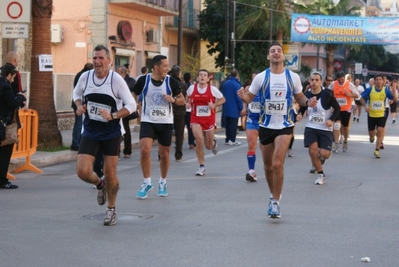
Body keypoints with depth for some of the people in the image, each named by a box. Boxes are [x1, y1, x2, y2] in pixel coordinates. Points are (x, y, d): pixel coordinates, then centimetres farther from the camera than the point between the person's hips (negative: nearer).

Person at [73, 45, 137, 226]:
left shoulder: (116, 80, -14)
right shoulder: (85, 77, -4)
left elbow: (131, 105, -12)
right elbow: (76, 93, 17)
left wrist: (113, 116, -26)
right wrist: (79, 106, -4)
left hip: (111, 133, -3)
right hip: (90, 132, 3)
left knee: (110, 173, 1)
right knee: (82, 172, -9)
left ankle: (111, 209, 24)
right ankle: (100, 185, 27)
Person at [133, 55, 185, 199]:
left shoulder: (171, 81, -5)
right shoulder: (143, 80, -7)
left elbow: (182, 100, 3)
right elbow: (133, 96, 10)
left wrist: (173, 99, -16)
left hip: (165, 122, 1)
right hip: (147, 121, -1)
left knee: (164, 154, 9)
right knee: (144, 150, -18)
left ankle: (162, 183, 31)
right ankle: (147, 182, -1)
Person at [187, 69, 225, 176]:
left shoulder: (213, 89, -7)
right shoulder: (191, 88, -4)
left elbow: (222, 99, 3)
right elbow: (187, 97, 18)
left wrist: (214, 104, -14)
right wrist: (187, 103, -3)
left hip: (209, 119, 0)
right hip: (196, 119, 0)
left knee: (209, 146, 9)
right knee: (199, 139, -20)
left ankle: (214, 143, 52)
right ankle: (201, 166, -6)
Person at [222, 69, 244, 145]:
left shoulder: (225, 84, 6)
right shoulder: (236, 85, -16)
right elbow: (238, 97, -16)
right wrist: (241, 108, -9)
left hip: (226, 109, 7)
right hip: (234, 109, -7)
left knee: (227, 124, 12)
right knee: (233, 124, -3)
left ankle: (227, 139, 16)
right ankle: (232, 140, -3)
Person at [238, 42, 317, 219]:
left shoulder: (293, 77, -3)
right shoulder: (261, 77, -4)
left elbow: (299, 98, 10)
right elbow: (249, 98, 1)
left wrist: (308, 102, -11)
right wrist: (243, 96, -22)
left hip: (284, 126, -2)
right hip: (266, 126, 2)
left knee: (277, 163, -16)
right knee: (268, 165, 12)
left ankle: (276, 202, -4)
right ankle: (273, 195, 35)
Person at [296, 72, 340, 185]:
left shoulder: (327, 95, -12)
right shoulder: (306, 95, -2)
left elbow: (337, 108, -1)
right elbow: (302, 108, 14)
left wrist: (332, 120, -16)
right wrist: (300, 114, -8)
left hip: (325, 129, -2)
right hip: (311, 128, 2)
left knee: (325, 154, -11)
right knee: (313, 151, -11)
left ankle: (320, 158, 30)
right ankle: (321, 175, 11)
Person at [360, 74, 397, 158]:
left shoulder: (386, 90, -7)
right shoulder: (369, 90, -7)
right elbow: (362, 98, 3)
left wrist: (393, 94, -26)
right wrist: (365, 106, -16)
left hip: (381, 115, -1)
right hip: (371, 115, 1)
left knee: (380, 131, -16)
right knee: (371, 133, 9)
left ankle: (377, 150, -9)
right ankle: (372, 137, 49)